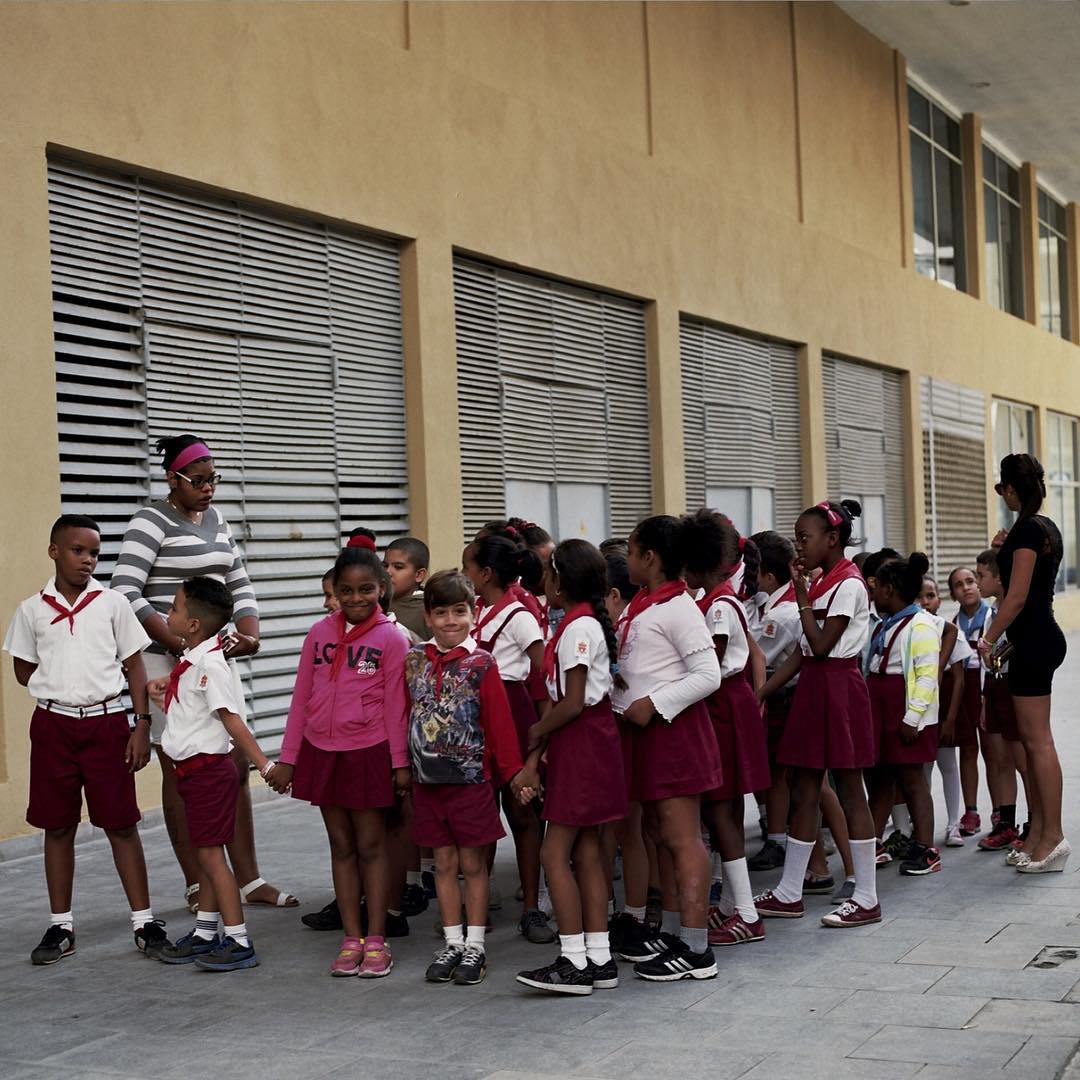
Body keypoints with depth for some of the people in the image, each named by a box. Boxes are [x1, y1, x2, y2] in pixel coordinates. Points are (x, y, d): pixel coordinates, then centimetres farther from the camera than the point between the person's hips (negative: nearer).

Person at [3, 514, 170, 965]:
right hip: (54, 725, 1)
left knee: (121, 824, 2)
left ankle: (143, 921, 9)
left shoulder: (113, 604, 0)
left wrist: (142, 724, -3)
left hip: (107, 724, -1)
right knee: (58, 827, 8)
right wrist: (59, 687, 0)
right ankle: (61, 926, 18)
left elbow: (134, 667, 2)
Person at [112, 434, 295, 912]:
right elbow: (125, 592, -18)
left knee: (237, 766, 7)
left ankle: (249, 879, 14)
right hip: (166, 659, -7)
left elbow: (240, 585, 17)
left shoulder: (216, 520, 13)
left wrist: (249, 634, -1)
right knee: (180, 772, 1)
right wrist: (178, 642, -23)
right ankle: (197, 886, 9)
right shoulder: (151, 522, -9)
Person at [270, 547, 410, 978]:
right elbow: (301, 698, 8)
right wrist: (287, 758, 7)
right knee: (341, 846, 10)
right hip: (322, 752, 4)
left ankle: (376, 942, 11)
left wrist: (400, 762, -5)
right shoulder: (319, 634, 4)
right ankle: (351, 940, 17)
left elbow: (395, 705, -4)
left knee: (371, 846, 4)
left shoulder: (390, 638, -6)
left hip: (368, 753, -4)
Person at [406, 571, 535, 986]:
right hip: (427, 778, 3)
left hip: (471, 777, -3)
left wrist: (514, 769, -5)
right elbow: (406, 715, 9)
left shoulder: (481, 663, -6)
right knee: (444, 863, 11)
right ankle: (452, 943, 20)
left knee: (473, 863, 5)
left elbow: (499, 720, -6)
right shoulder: (414, 661, 4)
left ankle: (474, 947, 13)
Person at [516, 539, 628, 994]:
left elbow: (573, 703, -19)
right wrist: (536, 754, 9)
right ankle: (599, 959, 13)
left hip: (581, 746, -10)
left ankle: (574, 962, -4)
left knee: (555, 854, -7)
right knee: (587, 855, 10)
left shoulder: (579, 628, -15)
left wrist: (536, 732, -4)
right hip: (584, 747, 10)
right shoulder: (582, 624, 15)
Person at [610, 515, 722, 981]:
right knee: (661, 834, 16)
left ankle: (696, 950, -4)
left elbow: (708, 674, -18)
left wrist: (653, 704, -20)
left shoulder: (677, 608, -14)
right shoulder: (638, 607, 12)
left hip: (674, 729, -10)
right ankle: (671, 931, 27)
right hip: (646, 732, 10)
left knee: (682, 838, -7)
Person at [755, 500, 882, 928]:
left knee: (849, 790, -3)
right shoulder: (822, 583, 14)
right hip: (814, 688, 9)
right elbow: (802, 652, 13)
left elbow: (821, 646, -18)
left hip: (837, 690, -9)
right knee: (803, 792, 11)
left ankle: (866, 899, 4)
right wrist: (761, 693, 8)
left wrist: (801, 596, -11)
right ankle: (788, 893, 17)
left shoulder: (848, 584, -12)